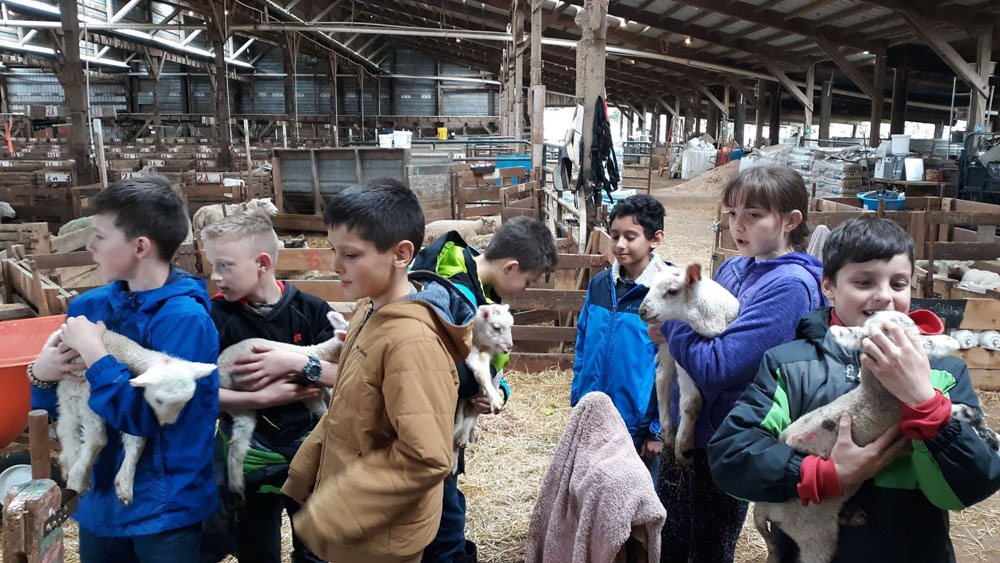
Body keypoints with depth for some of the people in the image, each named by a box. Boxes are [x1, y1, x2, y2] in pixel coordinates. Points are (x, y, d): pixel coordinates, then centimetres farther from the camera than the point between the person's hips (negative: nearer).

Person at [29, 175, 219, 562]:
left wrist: (93, 353, -21)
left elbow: (147, 416, -24)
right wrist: (42, 374, -11)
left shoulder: (185, 318, -19)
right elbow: (54, 407, 10)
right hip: (98, 498, 6)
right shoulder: (89, 306, 0)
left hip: (165, 507, -6)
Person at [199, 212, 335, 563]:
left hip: (309, 450, 1)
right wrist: (262, 399, -25)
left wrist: (297, 364, -27)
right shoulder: (218, 317, -10)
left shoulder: (310, 309, -9)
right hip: (250, 455, 0)